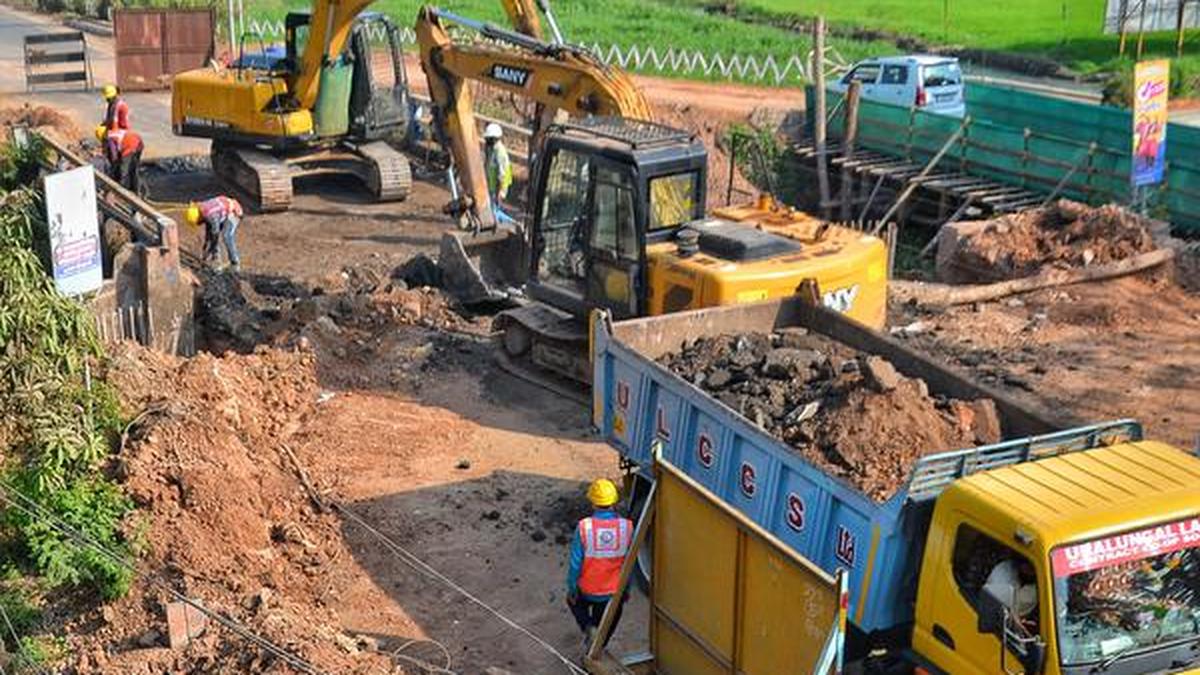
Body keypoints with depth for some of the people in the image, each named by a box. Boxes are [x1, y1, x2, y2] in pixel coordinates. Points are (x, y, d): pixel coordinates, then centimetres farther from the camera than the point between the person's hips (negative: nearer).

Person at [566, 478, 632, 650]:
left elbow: (575, 563, -13)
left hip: (587, 590, -1)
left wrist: (571, 588, 2)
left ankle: (588, 627, 9)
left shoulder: (584, 527, -21)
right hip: (614, 591, 1)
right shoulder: (626, 527, -15)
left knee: (575, 601, 30)